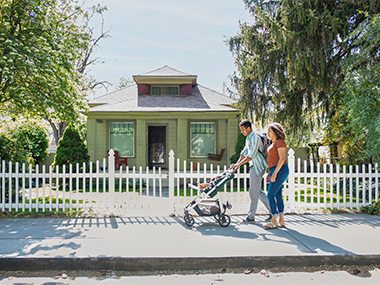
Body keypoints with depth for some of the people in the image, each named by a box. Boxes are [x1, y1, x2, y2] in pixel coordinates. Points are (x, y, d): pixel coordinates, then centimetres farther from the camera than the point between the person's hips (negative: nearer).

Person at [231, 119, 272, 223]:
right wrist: (236, 165, 16)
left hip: (258, 167, -10)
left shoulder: (255, 138, -17)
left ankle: (251, 217, 6)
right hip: (254, 167, 10)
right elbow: (244, 153, 21)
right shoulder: (248, 138, 14)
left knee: (253, 192, -3)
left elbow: (251, 156, -25)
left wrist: (238, 164, -26)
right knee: (258, 191, 15)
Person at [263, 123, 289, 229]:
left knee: (271, 195, -9)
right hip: (275, 171, 10)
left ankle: (274, 221, -2)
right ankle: (281, 220, 16)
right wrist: (270, 173, 20)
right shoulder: (274, 143, 18)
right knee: (278, 196, 10)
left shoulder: (280, 142, -11)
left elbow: (282, 158, -18)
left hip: (280, 170, -10)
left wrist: (275, 173, -22)